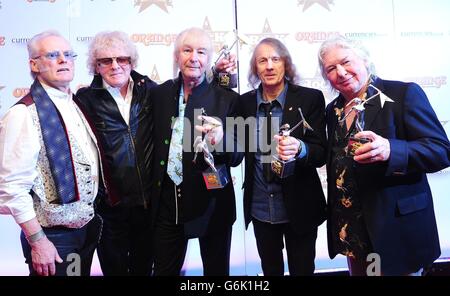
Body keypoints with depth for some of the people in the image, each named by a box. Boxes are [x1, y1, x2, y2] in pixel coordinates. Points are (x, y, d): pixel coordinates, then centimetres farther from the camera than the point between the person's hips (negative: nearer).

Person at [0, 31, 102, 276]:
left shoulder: (77, 105, 6)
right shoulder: (23, 114, -16)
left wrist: (94, 219, 10)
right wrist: (38, 241, -16)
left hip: (89, 227, 7)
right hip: (53, 237, -6)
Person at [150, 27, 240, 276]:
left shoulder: (227, 99, -7)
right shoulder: (159, 94, 3)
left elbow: (236, 158, -9)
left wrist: (220, 141, -28)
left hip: (212, 205, -2)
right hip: (167, 202, 3)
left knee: (216, 270, 16)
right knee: (164, 270, 17)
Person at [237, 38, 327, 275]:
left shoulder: (310, 98, -8)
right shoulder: (245, 102, 1)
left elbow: (321, 153, -13)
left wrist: (299, 149, -33)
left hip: (299, 207, -2)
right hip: (259, 208, 3)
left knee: (302, 270, 15)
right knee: (270, 270, 21)